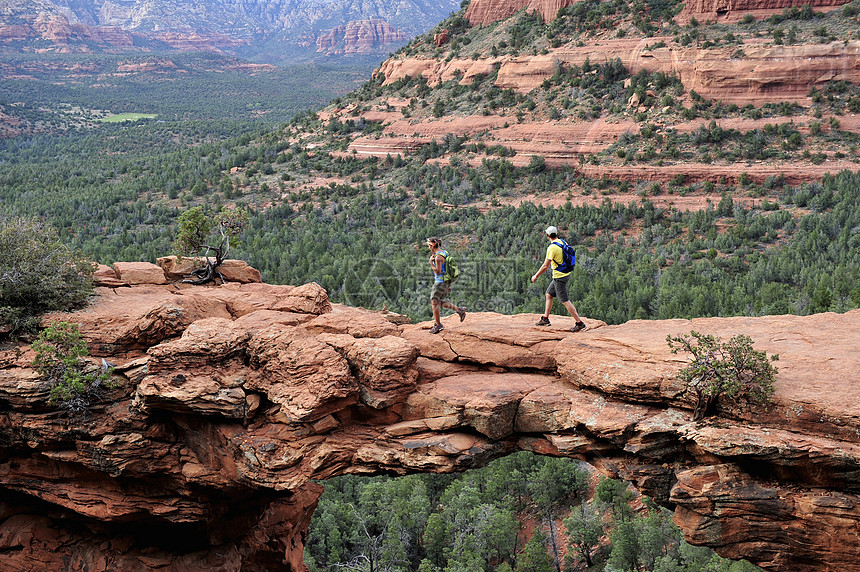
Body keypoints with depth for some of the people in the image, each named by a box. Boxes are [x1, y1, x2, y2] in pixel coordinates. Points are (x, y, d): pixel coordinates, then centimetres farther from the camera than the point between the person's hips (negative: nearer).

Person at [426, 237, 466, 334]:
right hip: (446, 283, 10)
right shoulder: (444, 253, 11)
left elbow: (438, 272, -23)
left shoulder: (438, 257, -20)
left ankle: (438, 325, 2)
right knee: (440, 302, 19)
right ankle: (459, 310, 15)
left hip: (441, 282, -10)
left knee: (434, 302, -2)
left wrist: (431, 263, -18)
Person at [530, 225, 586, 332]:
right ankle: (545, 319, 27)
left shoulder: (552, 248, -21)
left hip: (559, 276, -9)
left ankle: (580, 323, -5)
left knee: (565, 301, -5)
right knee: (549, 294, 20)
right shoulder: (563, 242, 4)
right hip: (566, 273, 9)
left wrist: (536, 276, -10)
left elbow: (545, 266, -21)